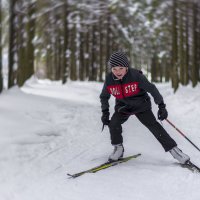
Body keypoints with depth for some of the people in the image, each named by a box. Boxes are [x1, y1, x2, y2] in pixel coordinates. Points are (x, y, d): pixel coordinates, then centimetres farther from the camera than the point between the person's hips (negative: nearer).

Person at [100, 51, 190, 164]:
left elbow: (152, 89, -16)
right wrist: (105, 113, 0)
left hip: (141, 105, -3)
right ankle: (118, 149, 1)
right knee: (113, 123, -20)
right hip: (123, 107, 3)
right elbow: (104, 97, 5)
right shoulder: (109, 80, -16)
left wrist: (161, 106, -13)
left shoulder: (136, 75, -26)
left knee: (154, 126, -13)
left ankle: (173, 149, -6)